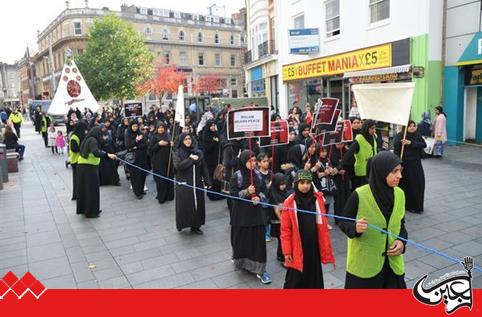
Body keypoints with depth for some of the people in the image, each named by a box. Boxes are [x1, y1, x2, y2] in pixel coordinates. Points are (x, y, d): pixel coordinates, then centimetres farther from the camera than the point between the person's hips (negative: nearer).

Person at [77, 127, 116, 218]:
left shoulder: (88, 139, 14)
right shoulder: (93, 140, -14)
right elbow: (95, 152, -32)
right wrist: (107, 154, -40)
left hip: (82, 166, 9)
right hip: (89, 167, -9)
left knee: (84, 188, 17)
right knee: (91, 189, 0)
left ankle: (83, 208, 29)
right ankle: (91, 212, 8)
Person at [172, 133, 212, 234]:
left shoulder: (198, 152, 4)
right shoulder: (177, 153, -3)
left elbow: (204, 168, 3)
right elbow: (178, 166, -21)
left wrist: (208, 182, -1)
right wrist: (191, 159, -19)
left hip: (197, 183, 3)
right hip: (184, 184, -3)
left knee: (197, 204, 7)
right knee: (184, 205, 2)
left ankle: (195, 226, 19)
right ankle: (182, 224, 19)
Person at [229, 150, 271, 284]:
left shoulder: (258, 174, 2)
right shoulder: (236, 176, -9)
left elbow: (264, 191, 9)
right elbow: (232, 193, -11)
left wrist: (259, 198, -10)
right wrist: (247, 192, -22)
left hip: (257, 213, 3)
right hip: (241, 214, -3)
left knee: (258, 240, 2)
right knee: (242, 239, 8)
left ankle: (260, 269, 9)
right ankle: (240, 261, 35)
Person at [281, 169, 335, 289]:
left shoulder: (318, 199, -2)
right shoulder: (290, 202, -11)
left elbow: (323, 225, 3)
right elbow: (285, 229, -7)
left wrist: (326, 249, 2)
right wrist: (287, 251, -8)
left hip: (314, 246, 3)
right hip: (297, 248, -3)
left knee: (314, 276, 16)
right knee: (295, 279, 6)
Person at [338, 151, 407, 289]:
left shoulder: (399, 194, -3)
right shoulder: (359, 195, -19)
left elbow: (401, 223, 11)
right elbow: (342, 222, -9)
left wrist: (402, 241, -8)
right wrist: (355, 228, -30)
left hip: (392, 263, 5)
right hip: (364, 264, -4)